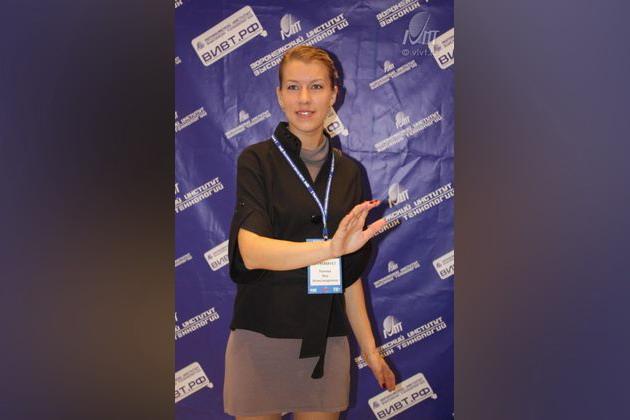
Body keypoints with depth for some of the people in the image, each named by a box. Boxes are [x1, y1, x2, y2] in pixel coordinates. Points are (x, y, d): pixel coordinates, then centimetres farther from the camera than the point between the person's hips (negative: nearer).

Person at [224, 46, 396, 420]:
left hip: (327, 344, 3)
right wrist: (331, 247, -35)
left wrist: (369, 348, 8)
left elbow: (350, 273, 11)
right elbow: (251, 251, -21)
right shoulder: (257, 161, -5)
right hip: (262, 339, -3)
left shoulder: (349, 172, 7)